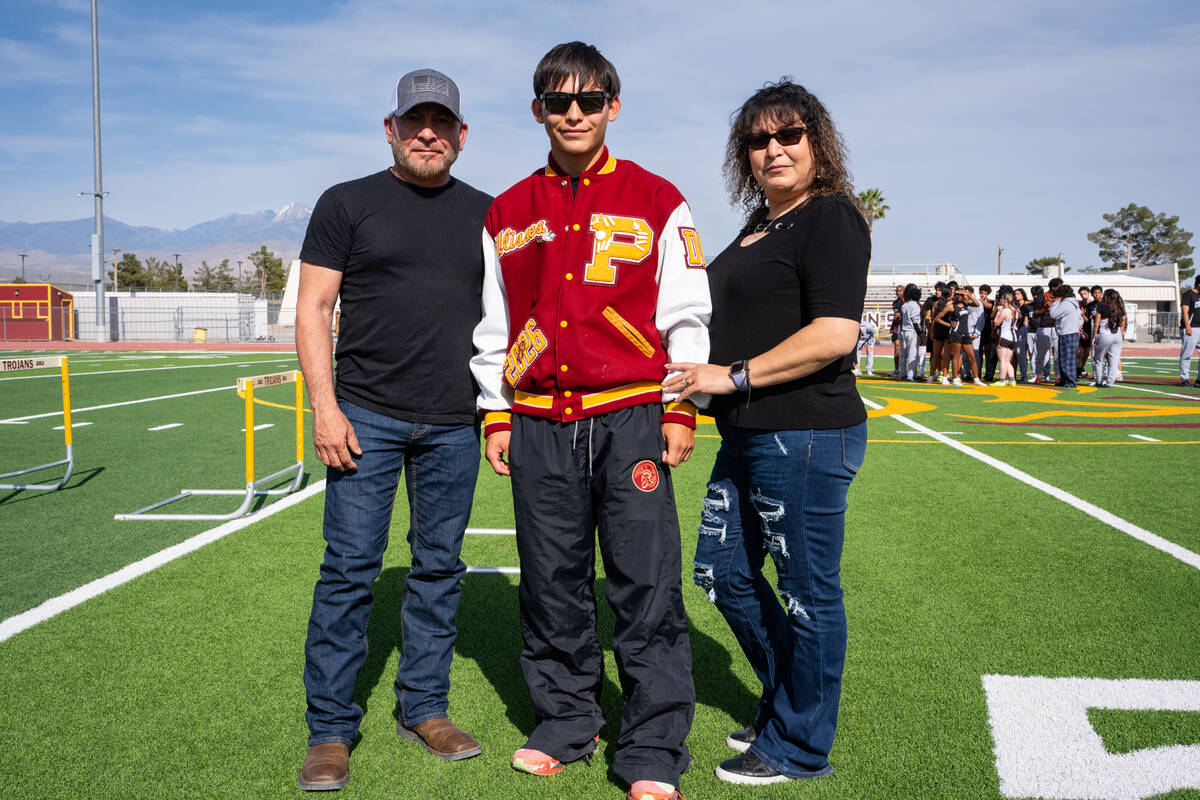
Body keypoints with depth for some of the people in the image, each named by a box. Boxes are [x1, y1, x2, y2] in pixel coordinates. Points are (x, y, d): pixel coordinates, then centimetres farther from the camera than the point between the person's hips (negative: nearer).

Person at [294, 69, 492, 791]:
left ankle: (424, 707, 23)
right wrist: (325, 406, -9)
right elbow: (314, 309, 1)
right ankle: (330, 730, 10)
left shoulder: (486, 215, 12)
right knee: (350, 568, -2)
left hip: (454, 425, 3)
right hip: (365, 417, -2)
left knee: (439, 568, 9)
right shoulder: (348, 204, 5)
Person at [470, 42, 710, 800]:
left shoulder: (657, 201, 5)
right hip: (539, 426, 3)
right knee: (552, 584, 9)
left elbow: (687, 313, 4)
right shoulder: (508, 213, 13)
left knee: (647, 587, -3)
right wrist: (495, 415, 11)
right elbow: (492, 322, 15)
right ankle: (565, 723, 27)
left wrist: (681, 409, -2)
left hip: (633, 420, -3)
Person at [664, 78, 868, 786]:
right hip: (748, 437, 10)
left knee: (808, 592, 4)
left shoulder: (831, 218, -10)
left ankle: (798, 748, 20)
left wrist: (735, 376, -17)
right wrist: (700, 365, 16)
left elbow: (834, 334, -21)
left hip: (807, 435, -10)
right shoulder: (759, 225, 18)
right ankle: (787, 702, 36)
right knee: (724, 573, 16)